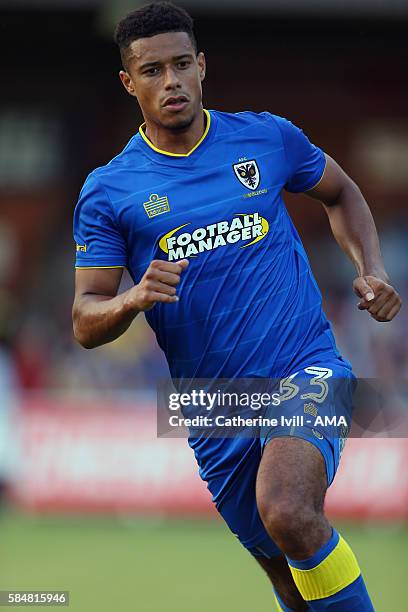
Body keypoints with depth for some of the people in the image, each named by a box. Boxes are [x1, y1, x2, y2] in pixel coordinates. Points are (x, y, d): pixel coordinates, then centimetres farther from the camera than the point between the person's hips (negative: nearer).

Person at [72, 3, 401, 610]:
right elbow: (86, 324, 0)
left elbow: (341, 194, 22)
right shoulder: (108, 191, 0)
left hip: (306, 371, -2)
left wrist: (371, 271, 5)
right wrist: (135, 298, -22)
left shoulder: (267, 137, 2)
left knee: (286, 511, -31)